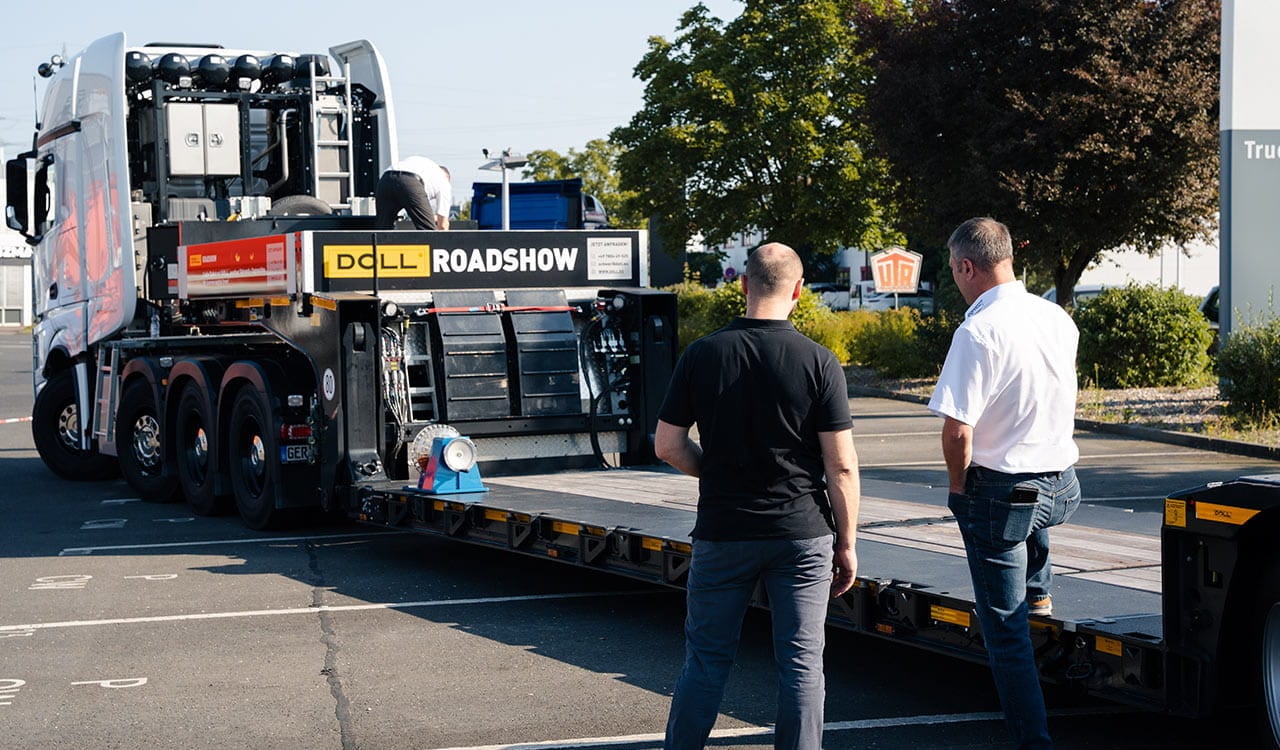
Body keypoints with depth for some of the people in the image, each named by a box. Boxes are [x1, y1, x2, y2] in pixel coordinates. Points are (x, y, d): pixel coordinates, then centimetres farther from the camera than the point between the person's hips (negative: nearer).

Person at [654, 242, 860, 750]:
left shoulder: (702, 355, -4)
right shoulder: (818, 362, -8)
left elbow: (667, 446, 0)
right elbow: (841, 466, -8)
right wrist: (846, 544, 2)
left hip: (722, 531, 1)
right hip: (802, 534, -1)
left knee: (706, 659, 11)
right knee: (802, 662, 6)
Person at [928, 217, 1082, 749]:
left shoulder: (978, 332, -21)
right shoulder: (1059, 319, 2)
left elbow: (958, 431, -24)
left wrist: (958, 486, -6)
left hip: (1000, 492, -7)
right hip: (1061, 485, 7)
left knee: (1005, 627, 5)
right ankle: (1039, 589, 55)